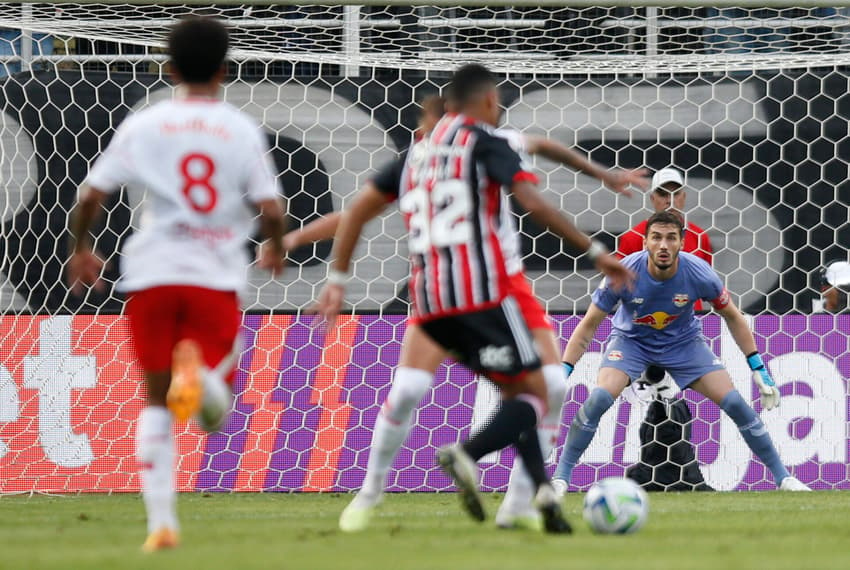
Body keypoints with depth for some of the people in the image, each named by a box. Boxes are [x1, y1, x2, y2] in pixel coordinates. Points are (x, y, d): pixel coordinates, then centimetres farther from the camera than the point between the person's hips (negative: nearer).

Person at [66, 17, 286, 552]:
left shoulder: (144, 125, 4)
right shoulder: (242, 129, 3)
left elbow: (92, 195, 0)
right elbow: (272, 210, -3)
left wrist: (81, 249, 18)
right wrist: (276, 249, 19)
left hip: (153, 274, 1)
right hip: (218, 279, -1)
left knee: (157, 402, 15)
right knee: (215, 413, 7)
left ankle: (161, 522, 4)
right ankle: (199, 374, -31)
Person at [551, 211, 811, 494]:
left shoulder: (699, 273, -25)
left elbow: (732, 317, -6)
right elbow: (588, 325, -17)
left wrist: (759, 370, -7)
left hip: (683, 342, 1)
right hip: (632, 340, -1)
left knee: (734, 403, -10)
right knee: (599, 398, -26)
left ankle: (782, 476, 6)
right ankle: (560, 477, -13)